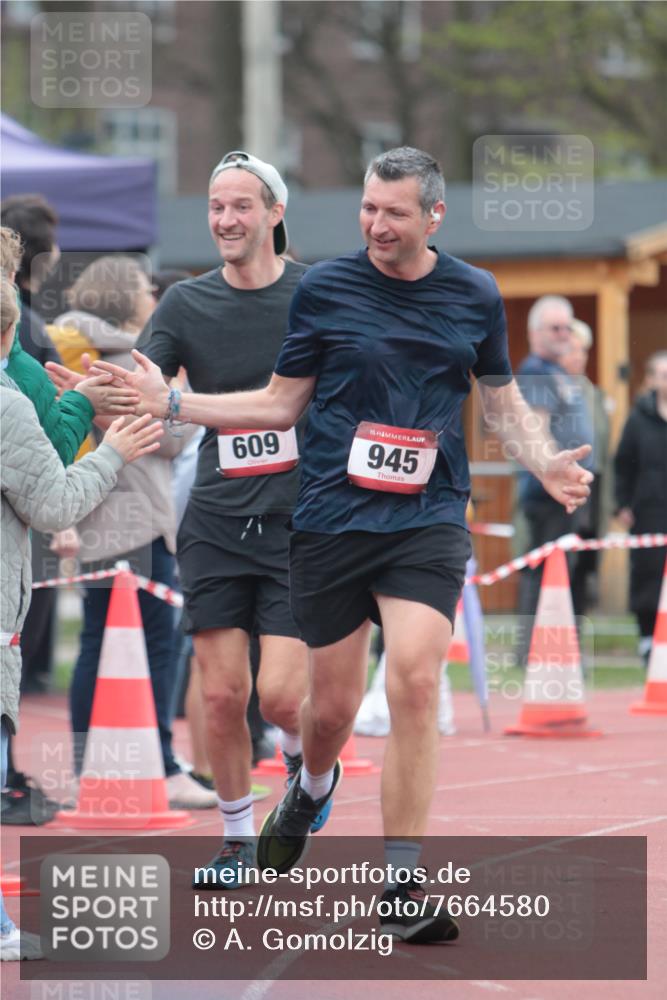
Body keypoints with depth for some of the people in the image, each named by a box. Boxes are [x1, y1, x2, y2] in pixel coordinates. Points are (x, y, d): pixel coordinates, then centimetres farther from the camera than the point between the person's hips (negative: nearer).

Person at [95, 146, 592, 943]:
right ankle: (312, 790, 44)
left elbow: (501, 396, 18)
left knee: (414, 681, -18)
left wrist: (543, 461, -1)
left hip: (428, 519, 0)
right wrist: (171, 403, 1)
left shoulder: (474, 295, 5)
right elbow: (280, 404, 9)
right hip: (331, 519, 0)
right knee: (331, 705, 5)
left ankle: (401, 888, -12)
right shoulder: (323, 288, 1)